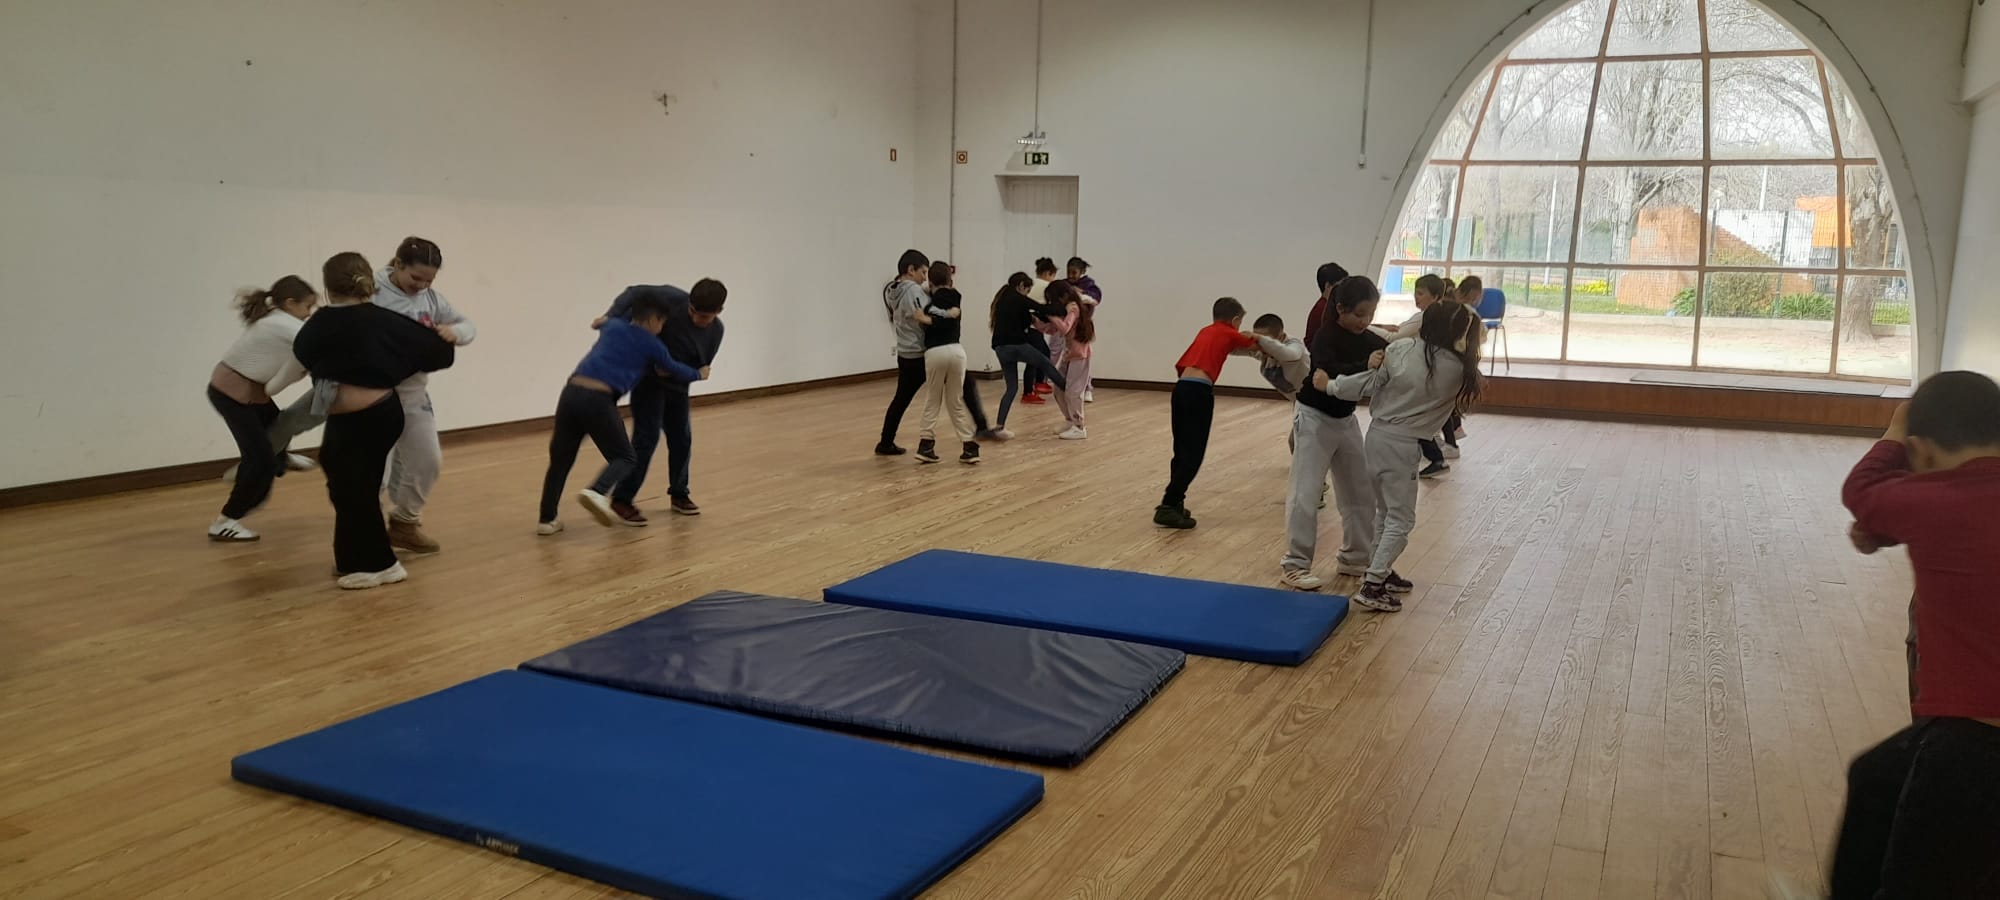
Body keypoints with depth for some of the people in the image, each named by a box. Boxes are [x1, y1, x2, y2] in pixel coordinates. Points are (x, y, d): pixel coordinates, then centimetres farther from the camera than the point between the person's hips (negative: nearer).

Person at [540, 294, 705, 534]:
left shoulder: (612, 325, 23)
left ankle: (546, 520, 19)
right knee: (625, 458, 9)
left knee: (560, 460, 16)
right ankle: (596, 493, -19)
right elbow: (675, 370, 29)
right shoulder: (651, 345, 12)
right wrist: (698, 374, 46)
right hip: (598, 399, -5)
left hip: (571, 393, 5)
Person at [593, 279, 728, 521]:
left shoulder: (715, 331, -12)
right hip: (647, 378, -5)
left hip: (676, 384, 5)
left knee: (681, 439, 8)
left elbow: (700, 367, -8)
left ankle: (678, 494, 26)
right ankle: (622, 499, -7)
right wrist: (612, 316, -28)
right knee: (647, 437, -13)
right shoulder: (673, 299, -25)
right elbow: (636, 293, -16)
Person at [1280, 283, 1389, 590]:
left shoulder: (1369, 340, -2)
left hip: (1346, 420, 7)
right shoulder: (1324, 339, -22)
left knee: (1361, 492, 12)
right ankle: (1294, 564, -1)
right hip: (1314, 419, -7)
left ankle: (1356, 558, 25)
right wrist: (1367, 366, -52)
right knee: (1306, 494, -8)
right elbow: (1331, 373, -39)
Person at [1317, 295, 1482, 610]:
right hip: (1401, 444, -6)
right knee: (1401, 519, 5)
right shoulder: (1458, 369, -12)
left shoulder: (1398, 349, -4)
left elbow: (1366, 386, -2)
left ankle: (1380, 572, 33)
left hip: (1376, 434, 6)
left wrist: (1329, 385, 10)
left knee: (1387, 511, 22)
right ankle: (1372, 587, -1)